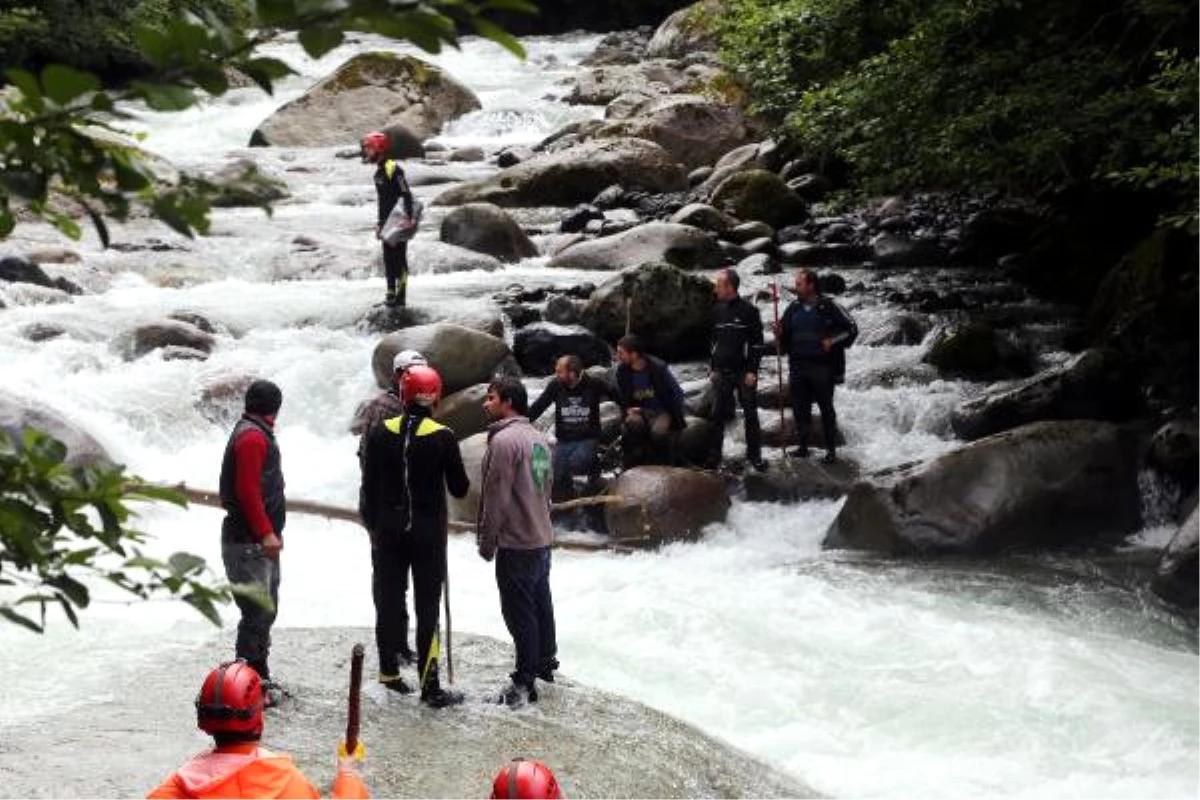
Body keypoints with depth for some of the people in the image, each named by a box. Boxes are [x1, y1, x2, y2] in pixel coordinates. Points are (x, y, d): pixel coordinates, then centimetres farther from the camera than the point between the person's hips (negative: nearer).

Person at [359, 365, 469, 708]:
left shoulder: (381, 433, -3)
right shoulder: (443, 437, -13)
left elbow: (369, 487, 2)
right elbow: (459, 488, -7)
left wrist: (374, 526, 13)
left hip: (388, 531, 3)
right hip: (428, 532, -3)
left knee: (389, 600, 14)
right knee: (427, 608, 1)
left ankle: (389, 670, 22)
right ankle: (429, 685, 1)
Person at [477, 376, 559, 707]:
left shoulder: (504, 440, -18)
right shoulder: (539, 438, 10)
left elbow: (496, 497, -18)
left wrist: (487, 541, -10)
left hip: (516, 543, -9)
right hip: (542, 537, 9)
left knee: (519, 612, -3)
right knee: (541, 604, 21)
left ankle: (525, 682, 2)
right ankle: (545, 662, 35)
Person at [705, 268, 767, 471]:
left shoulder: (749, 311, -6)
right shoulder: (717, 311, 10)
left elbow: (757, 343, -6)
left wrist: (752, 371, -12)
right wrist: (713, 368, 11)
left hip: (744, 372, -4)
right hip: (721, 372, 4)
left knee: (750, 414, 3)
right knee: (717, 415, 3)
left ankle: (754, 454, 12)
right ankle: (713, 456, 7)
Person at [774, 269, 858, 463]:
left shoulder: (828, 307, -5)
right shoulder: (793, 308, 9)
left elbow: (852, 329, 0)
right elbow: (785, 337, 17)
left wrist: (833, 341, -11)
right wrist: (780, 334, -4)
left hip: (822, 367, -4)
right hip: (797, 367, 5)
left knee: (826, 409, 2)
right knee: (800, 408, 8)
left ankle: (831, 450, 8)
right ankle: (803, 446, 20)